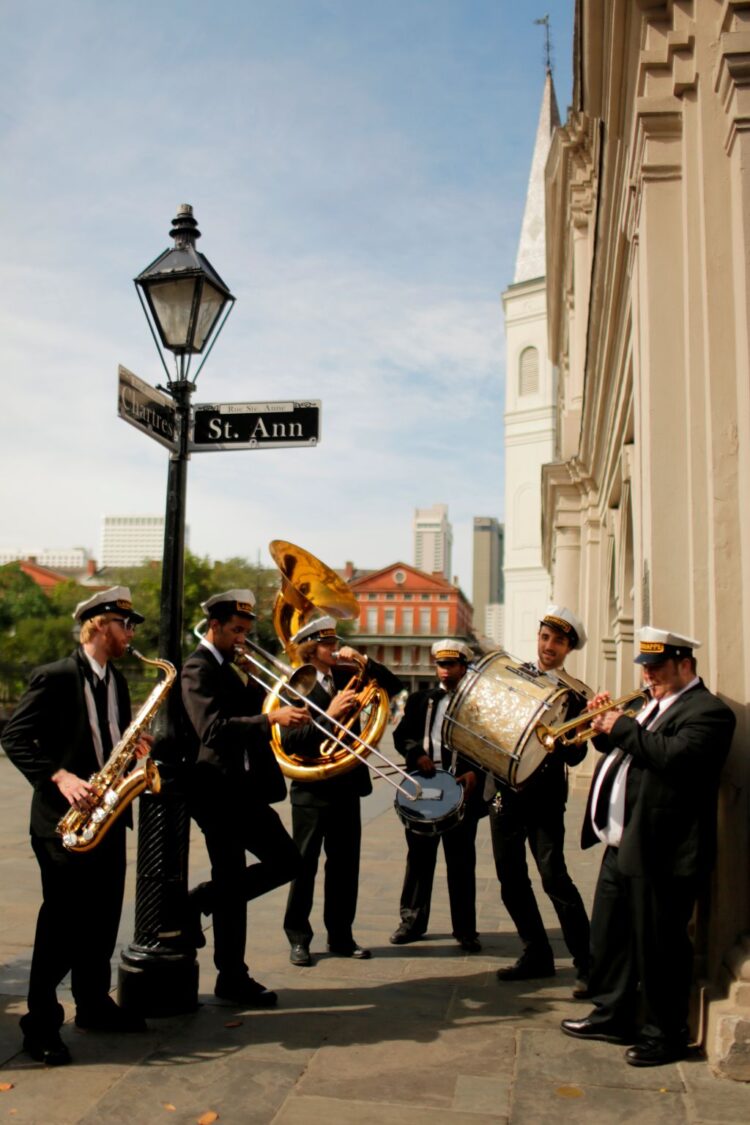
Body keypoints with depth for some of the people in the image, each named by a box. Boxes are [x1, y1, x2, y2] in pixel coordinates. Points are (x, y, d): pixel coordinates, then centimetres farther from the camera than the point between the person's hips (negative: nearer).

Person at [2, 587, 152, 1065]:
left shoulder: (117, 681, 12)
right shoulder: (54, 677, -11)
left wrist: (135, 747, -2)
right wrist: (60, 777, -24)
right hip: (63, 819, -7)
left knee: (102, 920, 13)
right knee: (62, 924, -1)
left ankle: (94, 1004, 29)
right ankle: (41, 1024, 13)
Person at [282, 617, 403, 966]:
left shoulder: (347, 676, 6)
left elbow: (393, 686, 5)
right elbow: (289, 741, -20)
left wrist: (364, 661, -9)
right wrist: (329, 715, -27)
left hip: (347, 785, 5)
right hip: (311, 789, -5)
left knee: (345, 866, 11)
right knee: (304, 866, 5)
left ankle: (340, 936, 24)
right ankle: (298, 938, 18)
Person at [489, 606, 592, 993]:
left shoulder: (576, 695, -2)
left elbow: (575, 755, -7)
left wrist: (553, 741, -28)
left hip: (545, 795, -4)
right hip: (504, 790, 5)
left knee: (554, 876, -9)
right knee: (510, 877, 9)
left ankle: (586, 965, 3)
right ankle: (536, 955, 25)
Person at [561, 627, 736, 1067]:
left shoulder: (708, 712, -13)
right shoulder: (655, 704, 17)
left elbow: (673, 755, -29)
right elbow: (627, 750, 20)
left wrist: (623, 726, -19)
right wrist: (606, 728, 2)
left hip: (659, 852, -10)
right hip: (622, 845, 10)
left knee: (658, 947, 3)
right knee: (610, 935, 18)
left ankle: (666, 1035, 19)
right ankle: (613, 1016, 34)